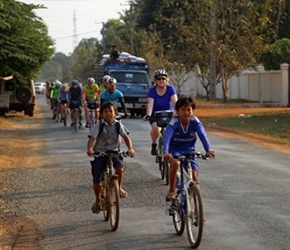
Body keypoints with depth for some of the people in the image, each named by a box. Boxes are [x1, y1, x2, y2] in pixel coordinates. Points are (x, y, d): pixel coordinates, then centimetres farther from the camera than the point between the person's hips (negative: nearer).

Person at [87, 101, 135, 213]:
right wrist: (90, 149, -40)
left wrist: (130, 148, -29)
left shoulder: (118, 125, -2)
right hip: (100, 153, -1)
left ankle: (119, 187, -7)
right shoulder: (99, 125, -9)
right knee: (97, 181, -2)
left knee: (120, 166, -31)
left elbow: (126, 137, -10)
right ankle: (98, 200, 24)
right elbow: (92, 138, -19)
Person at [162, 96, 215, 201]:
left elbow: (202, 135, -27)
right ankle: (171, 191, -20)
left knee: (194, 176, -10)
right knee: (175, 162, -35)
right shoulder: (174, 122, -21)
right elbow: (167, 137, -33)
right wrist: (165, 152, -50)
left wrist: (208, 150, -43)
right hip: (175, 149, -2)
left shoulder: (195, 121, -15)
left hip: (189, 150, 2)